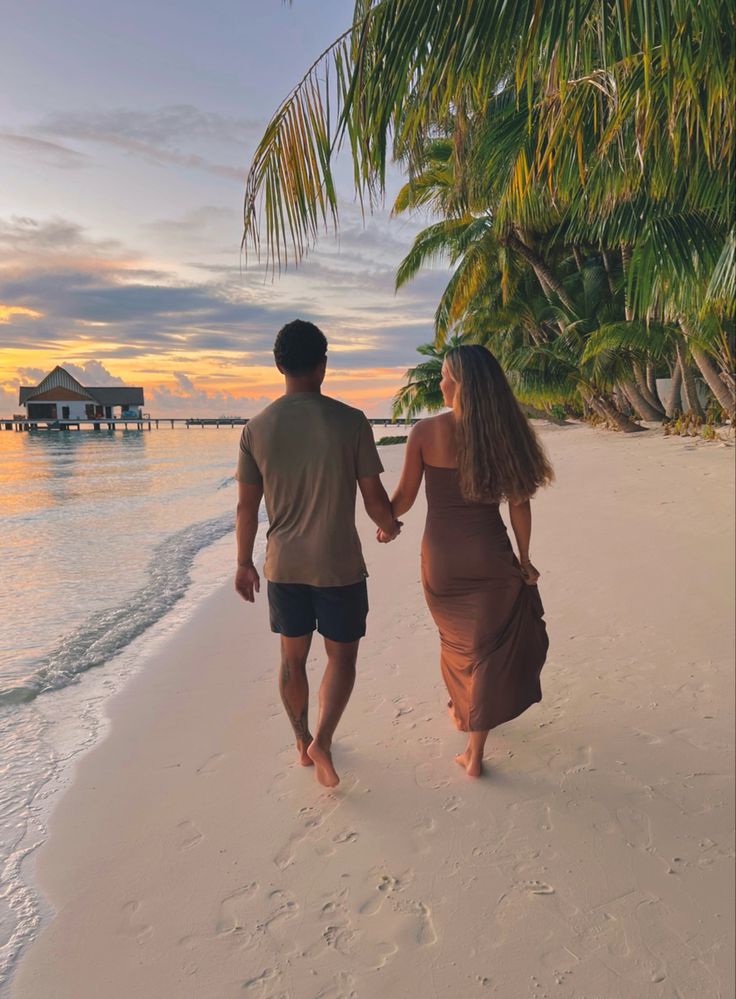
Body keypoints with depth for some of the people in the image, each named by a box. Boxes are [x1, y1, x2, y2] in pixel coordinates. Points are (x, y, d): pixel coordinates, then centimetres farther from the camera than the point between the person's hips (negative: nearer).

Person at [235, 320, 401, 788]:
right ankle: (322, 740, 1)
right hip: (339, 565, -3)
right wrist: (390, 526, 14)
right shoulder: (350, 421, -12)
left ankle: (303, 742, 33)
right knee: (342, 656, 15)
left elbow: (247, 506, 1)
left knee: (293, 657, 18)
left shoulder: (257, 428, -4)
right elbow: (374, 498, -8)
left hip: (284, 565, 3)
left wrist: (244, 563, 14)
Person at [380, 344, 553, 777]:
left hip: (441, 556, 0)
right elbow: (519, 502, -3)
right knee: (486, 648, 11)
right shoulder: (503, 431, -6)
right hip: (490, 555, 0)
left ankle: (462, 711, 46)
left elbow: (403, 498, -4)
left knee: (456, 640, 24)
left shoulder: (425, 432, -11)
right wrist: (524, 558, 8)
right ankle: (475, 751, 14)